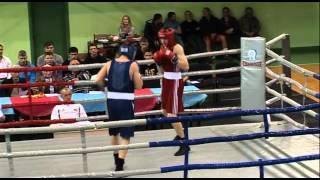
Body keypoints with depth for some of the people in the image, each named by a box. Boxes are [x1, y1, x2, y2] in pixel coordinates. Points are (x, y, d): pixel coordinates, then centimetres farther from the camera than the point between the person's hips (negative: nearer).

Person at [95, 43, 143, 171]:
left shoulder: (109, 64, 5)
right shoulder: (133, 65, -4)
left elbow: (98, 80, 2)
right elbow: (139, 86, -2)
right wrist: (139, 76, 16)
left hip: (111, 100, 4)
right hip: (126, 101, -4)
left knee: (114, 131, 22)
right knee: (125, 134, 1)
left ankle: (117, 160, 39)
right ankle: (119, 165, -9)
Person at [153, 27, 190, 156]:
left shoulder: (177, 48, -15)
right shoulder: (163, 48, 10)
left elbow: (186, 67, -25)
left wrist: (173, 58, -32)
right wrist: (158, 61, -1)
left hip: (175, 82, -9)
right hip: (166, 81, 9)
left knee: (172, 114, -13)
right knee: (166, 112, 18)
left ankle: (184, 144, -5)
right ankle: (180, 135, 39)